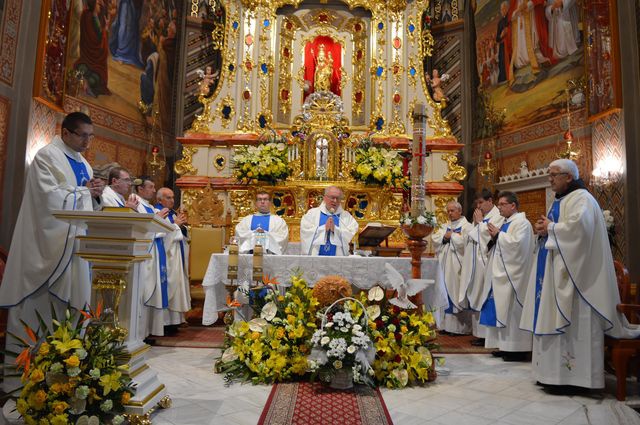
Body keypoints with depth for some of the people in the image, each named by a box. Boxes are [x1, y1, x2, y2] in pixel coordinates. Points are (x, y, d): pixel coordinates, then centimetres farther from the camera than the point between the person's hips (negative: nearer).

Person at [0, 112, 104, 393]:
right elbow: (50, 196, -18)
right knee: (45, 301, -4)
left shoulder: (82, 163, 18)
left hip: (75, 241, 7)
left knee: (72, 298, 8)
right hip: (52, 242, -7)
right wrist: (85, 191, -9)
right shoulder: (47, 156, -5)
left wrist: (96, 192, -1)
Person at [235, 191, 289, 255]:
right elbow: (239, 233, 7)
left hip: (270, 252, -1)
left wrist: (265, 234, -6)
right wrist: (254, 233, -6)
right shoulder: (246, 219, 21)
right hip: (249, 251, 1)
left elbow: (283, 237, 2)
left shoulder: (278, 220, 15)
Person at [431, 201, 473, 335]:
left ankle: (461, 327, 4)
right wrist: (445, 236, -9)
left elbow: (465, 242, -17)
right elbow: (434, 238, 6)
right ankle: (447, 324, 12)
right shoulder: (445, 226, 17)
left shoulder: (466, 226, -1)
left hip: (458, 265, -6)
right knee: (446, 293, 5)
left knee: (458, 294, -4)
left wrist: (451, 235, -7)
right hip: (445, 265, 6)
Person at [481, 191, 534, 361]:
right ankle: (505, 346, 16)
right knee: (502, 310, 9)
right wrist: (493, 237, 3)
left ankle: (518, 349, 1)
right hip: (501, 274, 9)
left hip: (512, 275, -9)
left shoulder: (522, 223, -8)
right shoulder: (505, 223, 18)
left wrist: (498, 235, -12)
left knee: (512, 310, -6)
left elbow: (517, 244, -23)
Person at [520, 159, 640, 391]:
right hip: (553, 270, 10)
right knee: (552, 318, 9)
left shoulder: (581, 198, -8)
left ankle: (570, 373, -2)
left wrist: (550, 228, -11)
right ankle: (554, 372, 15)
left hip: (569, 272, -9)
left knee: (570, 321, -8)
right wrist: (543, 229, 2)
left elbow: (578, 227, -25)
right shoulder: (559, 200, 20)